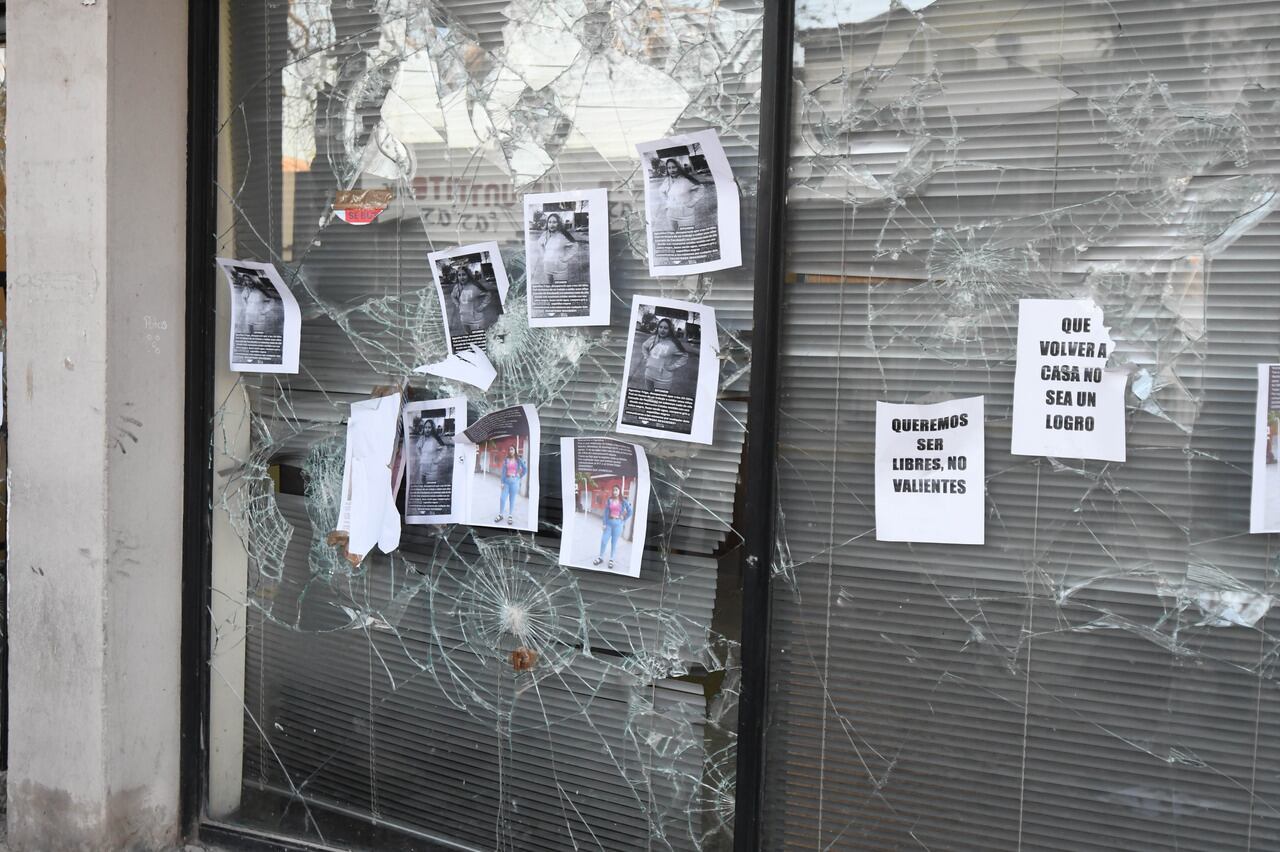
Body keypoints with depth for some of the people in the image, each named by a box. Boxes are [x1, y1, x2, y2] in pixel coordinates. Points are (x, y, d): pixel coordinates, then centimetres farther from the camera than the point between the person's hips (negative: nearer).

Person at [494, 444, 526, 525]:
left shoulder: (519, 460, -1)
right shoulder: (506, 460, 1)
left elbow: (525, 469, 7)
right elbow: (503, 471, -1)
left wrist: (520, 477, 3)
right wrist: (502, 482, -6)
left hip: (514, 481, -1)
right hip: (506, 480, 1)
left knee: (512, 499, 5)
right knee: (502, 498, 1)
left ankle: (510, 516, 13)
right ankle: (500, 515, 16)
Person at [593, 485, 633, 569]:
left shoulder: (623, 501, -4)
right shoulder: (609, 500, -2)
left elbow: (630, 512, 6)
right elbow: (606, 512, -1)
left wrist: (624, 520, 3)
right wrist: (604, 523, -5)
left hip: (618, 523, -1)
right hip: (609, 522, 1)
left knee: (614, 542, 6)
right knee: (604, 540, 4)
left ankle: (611, 559, 18)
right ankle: (601, 557, 21)